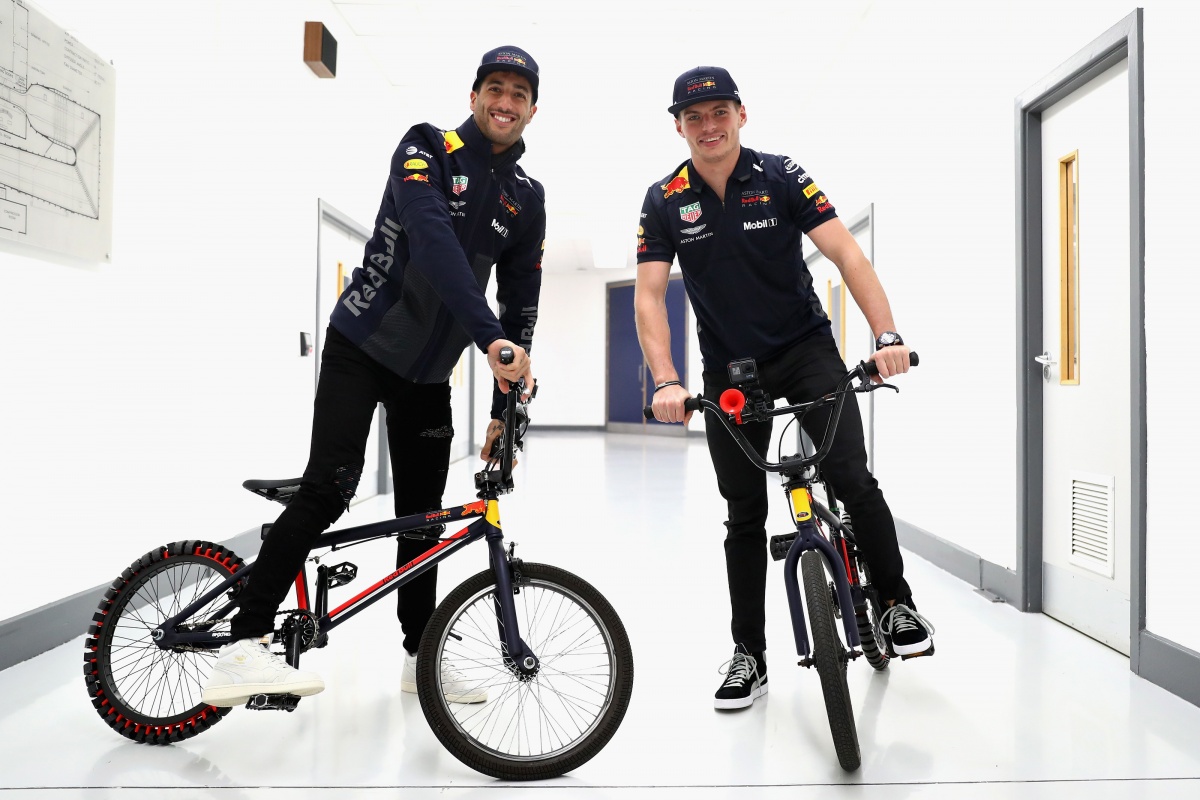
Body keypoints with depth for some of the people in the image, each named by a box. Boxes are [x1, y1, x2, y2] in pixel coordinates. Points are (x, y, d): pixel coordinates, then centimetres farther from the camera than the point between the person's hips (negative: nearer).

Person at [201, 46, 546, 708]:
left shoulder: (526, 199, 5)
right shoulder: (427, 149, -10)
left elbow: (520, 305, 6)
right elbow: (431, 238, -29)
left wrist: (504, 411, 2)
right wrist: (491, 338, -41)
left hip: (429, 367, 5)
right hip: (363, 346, -5)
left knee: (424, 511, 9)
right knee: (330, 486, -20)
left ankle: (420, 656, 22)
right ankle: (243, 647, -16)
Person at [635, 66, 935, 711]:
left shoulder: (781, 177, -8)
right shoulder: (665, 201, -5)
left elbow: (846, 254, -15)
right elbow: (649, 297, -11)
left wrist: (887, 335, -29)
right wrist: (666, 383, -25)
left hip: (806, 349, -1)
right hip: (730, 367, 2)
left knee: (852, 478, -18)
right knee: (744, 515, 5)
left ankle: (897, 603, 7)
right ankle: (749, 653, 18)